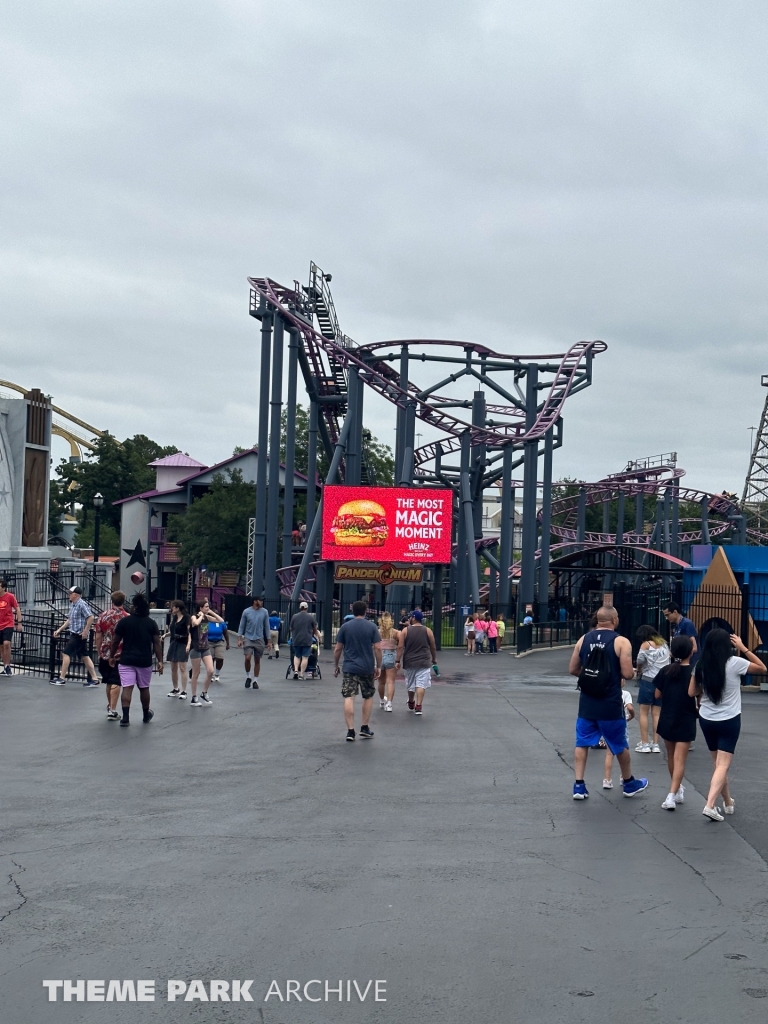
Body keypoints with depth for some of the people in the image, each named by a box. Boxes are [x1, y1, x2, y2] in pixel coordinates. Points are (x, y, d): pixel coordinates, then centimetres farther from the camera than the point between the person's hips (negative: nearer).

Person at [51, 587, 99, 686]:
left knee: (66, 654, -6)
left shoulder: (81, 604, -14)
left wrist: (85, 631, -21)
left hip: (79, 635, -9)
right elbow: (69, 620, 22)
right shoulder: (73, 605, 15)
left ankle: (61, 678, 0)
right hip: (74, 634, 9)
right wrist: (59, 630, 18)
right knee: (84, 656, 9)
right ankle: (94, 679, 10)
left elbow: (91, 617, -21)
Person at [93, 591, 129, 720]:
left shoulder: (103, 616, 1)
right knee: (115, 683, -2)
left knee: (108, 682, 19)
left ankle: (110, 706, 34)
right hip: (120, 655, -4)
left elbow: (98, 637, 3)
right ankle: (112, 711, -6)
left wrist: (99, 652, 14)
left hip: (105, 654, 4)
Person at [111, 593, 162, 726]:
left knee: (127, 688, -4)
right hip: (145, 661, 2)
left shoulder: (124, 621, -4)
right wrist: (160, 661, 2)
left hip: (126, 660, -2)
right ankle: (146, 715, 31)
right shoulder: (151, 623, 0)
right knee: (144, 688, 16)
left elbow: (115, 641, 1)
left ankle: (126, 717, -14)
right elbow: (157, 643, -2)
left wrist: (112, 656, 15)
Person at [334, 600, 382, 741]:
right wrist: (378, 666, 4)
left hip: (349, 667, -1)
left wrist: (336, 665, 13)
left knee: (349, 698, -3)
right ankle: (365, 728, 20)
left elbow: (337, 649, 1)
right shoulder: (372, 626, 0)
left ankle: (350, 731, -9)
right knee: (368, 697, 17)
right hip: (367, 668, 1)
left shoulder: (345, 627, 1)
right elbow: (377, 648, -4)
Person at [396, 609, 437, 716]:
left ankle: (411, 704, 36)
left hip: (409, 662, 1)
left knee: (410, 684, 17)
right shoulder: (428, 631, 0)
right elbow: (432, 647, 6)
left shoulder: (405, 631, -1)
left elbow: (400, 647, -5)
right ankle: (418, 706, -15)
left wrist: (398, 661, -2)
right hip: (424, 662, -1)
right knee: (421, 684, -4)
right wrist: (434, 659, 20)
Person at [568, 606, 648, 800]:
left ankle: (579, 786, 5)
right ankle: (629, 783, 30)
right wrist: (633, 671, 7)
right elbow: (627, 674, -15)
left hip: (587, 702, 3)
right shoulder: (621, 642, -11)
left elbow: (573, 669, 8)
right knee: (620, 745, 14)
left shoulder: (584, 639, 3)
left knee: (582, 742, 9)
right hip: (610, 704, -3)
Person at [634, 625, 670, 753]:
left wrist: (639, 670, 7)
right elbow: (668, 659, 6)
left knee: (644, 712, 4)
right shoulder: (664, 643, 13)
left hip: (648, 680, -5)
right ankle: (655, 744, 8)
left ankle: (644, 744, 2)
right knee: (656, 713, 9)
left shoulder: (646, 644, -3)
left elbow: (640, 660, -14)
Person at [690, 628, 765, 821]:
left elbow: (692, 692, 3)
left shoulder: (701, 666, -3)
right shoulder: (734, 663, -13)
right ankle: (710, 805, -18)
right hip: (729, 721, -4)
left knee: (717, 763, 17)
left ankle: (728, 802, 30)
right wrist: (743, 648, -2)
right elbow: (762, 667, 0)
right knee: (723, 765, -4)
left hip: (706, 720, 4)